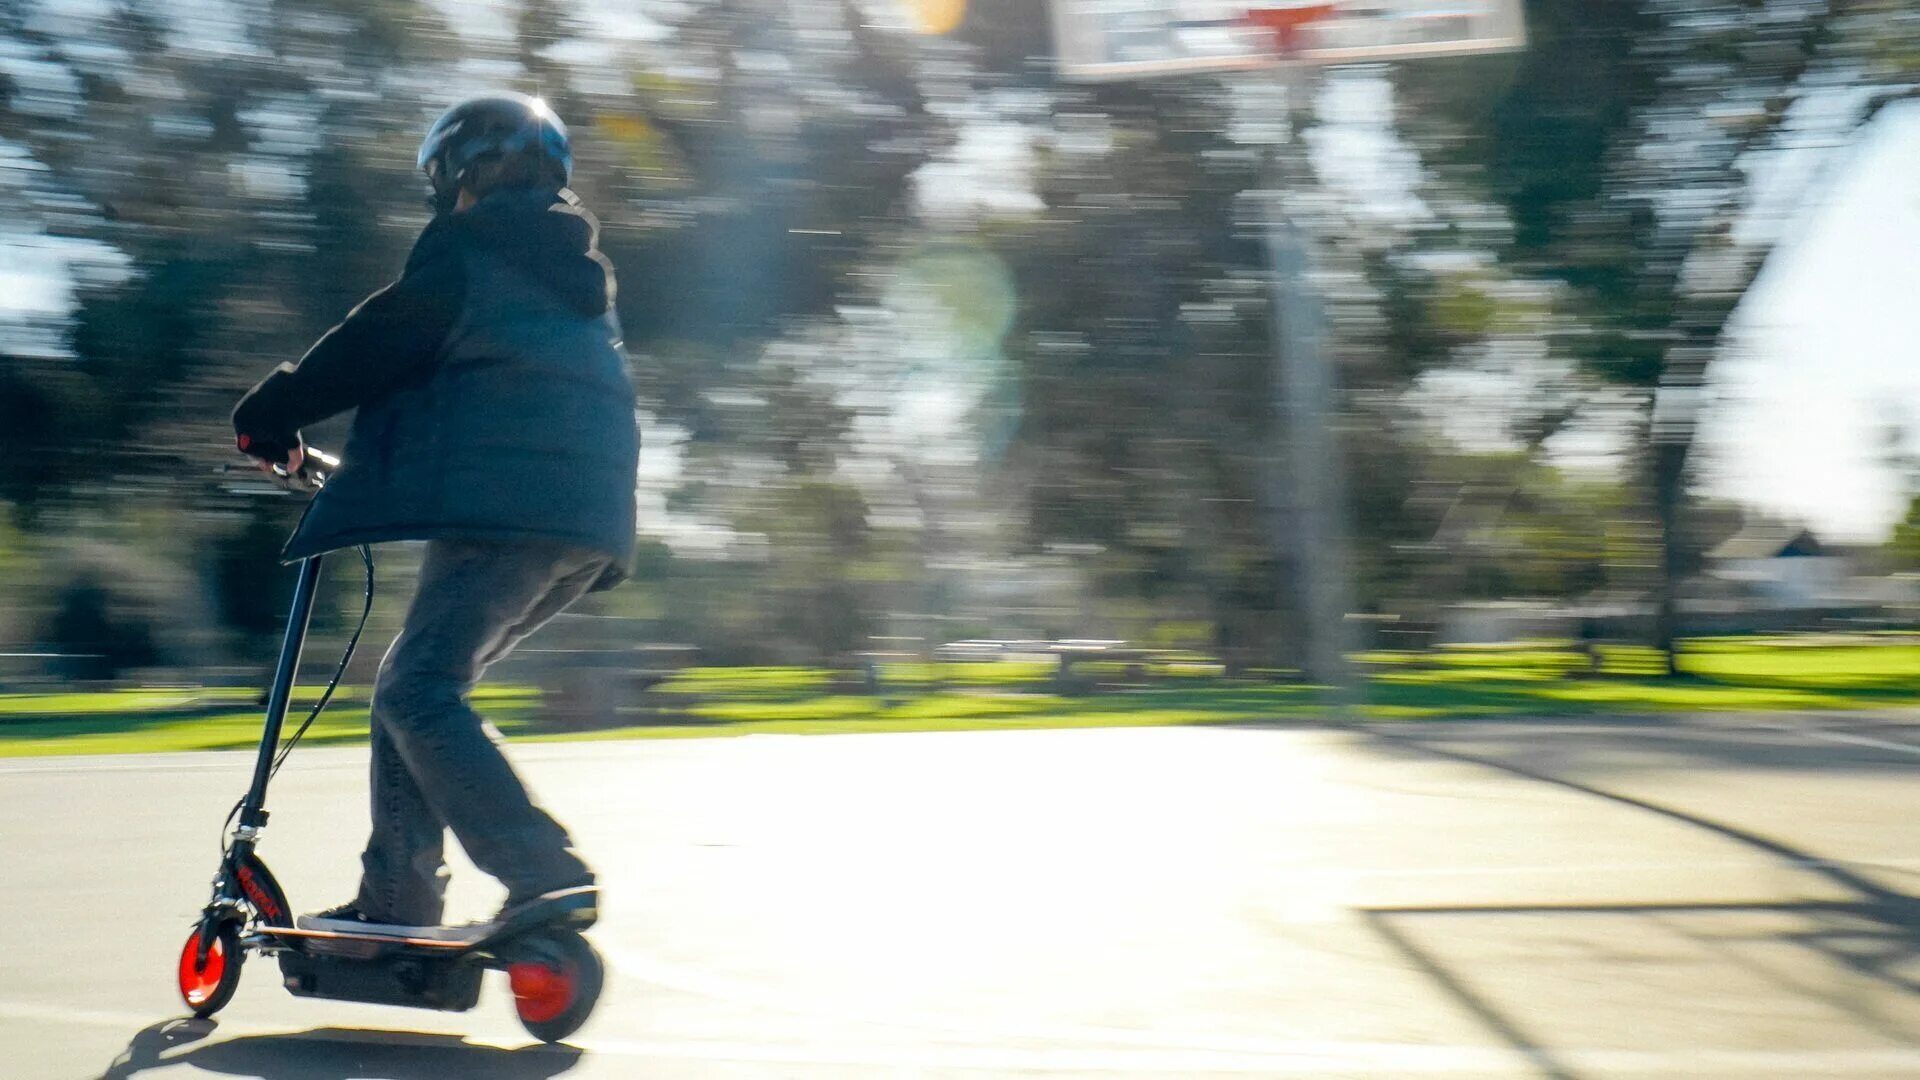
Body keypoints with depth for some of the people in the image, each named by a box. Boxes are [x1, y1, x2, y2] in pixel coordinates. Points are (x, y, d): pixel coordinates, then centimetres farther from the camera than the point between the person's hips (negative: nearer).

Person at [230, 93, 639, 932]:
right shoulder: (579, 271, 29)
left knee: (419, 691, -13)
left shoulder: (469, 244, 3)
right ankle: (398, 893, 11)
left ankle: (545, 875, -23)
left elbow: (382, 342, -2)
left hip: (504, 505, -9)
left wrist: (271, 413, 10)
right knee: (415, 685, 14)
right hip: (588, 524, 9)